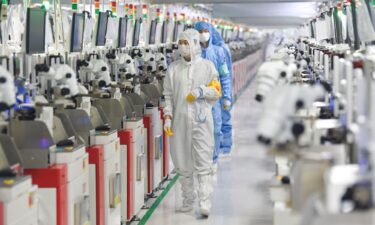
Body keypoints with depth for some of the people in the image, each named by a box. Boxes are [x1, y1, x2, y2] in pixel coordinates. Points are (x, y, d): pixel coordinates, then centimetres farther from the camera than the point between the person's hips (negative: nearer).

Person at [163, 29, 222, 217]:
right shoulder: (173, 68, 9)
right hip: (180, 120, 3)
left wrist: (201, 91, -12)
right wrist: (168, 117, -1)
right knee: (183, 163, 8)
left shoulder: (207, 66, 4)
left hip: (201, 120, -2)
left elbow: (217, 92, 6)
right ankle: (188, 200, 20)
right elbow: (168, 95, 9)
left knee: (203, 162, -7)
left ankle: (205, 203, -8)